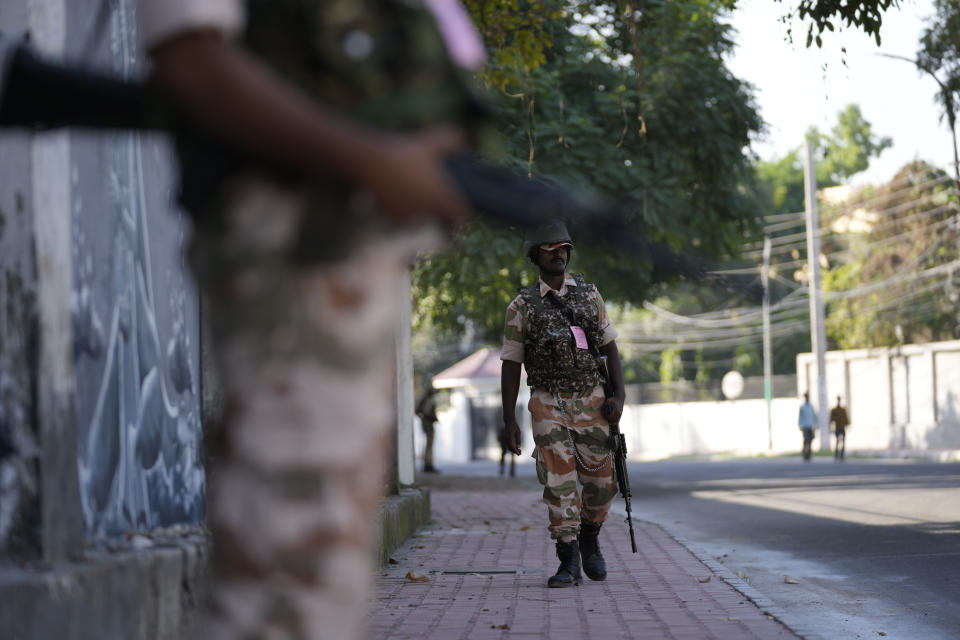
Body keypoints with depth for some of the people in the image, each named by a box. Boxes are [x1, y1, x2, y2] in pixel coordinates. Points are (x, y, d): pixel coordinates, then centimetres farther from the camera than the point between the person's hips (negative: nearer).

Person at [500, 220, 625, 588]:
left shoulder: (588, 294, 5)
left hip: (591, 402, 2)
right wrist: (509, 421, -4)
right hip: (549, 405, -2)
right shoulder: (522, 306, -1)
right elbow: (510, 365, 0)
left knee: (600, 481, 4)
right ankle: (568, 564, -5)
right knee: (559, 482, -10)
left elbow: (610, 347, 7)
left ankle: (589, 540, 30)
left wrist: (619, 396, -6)